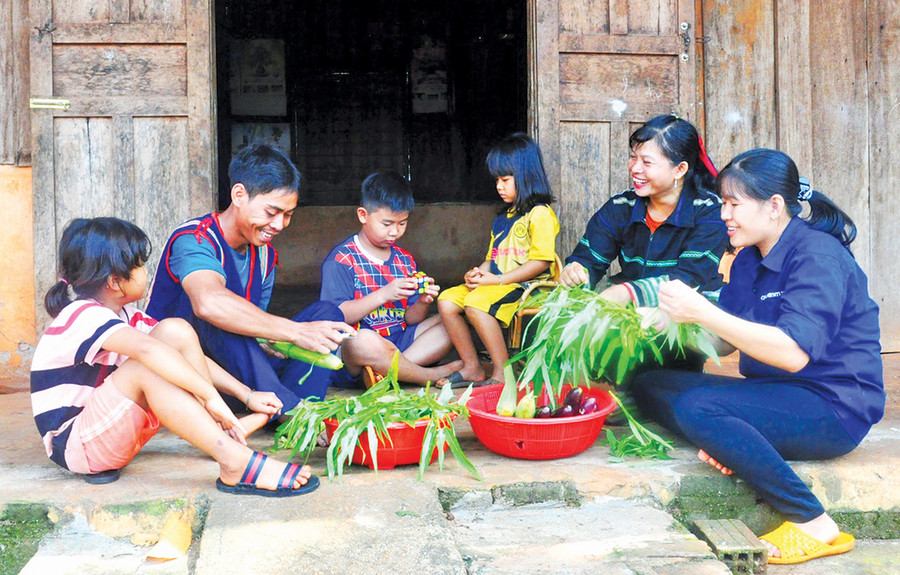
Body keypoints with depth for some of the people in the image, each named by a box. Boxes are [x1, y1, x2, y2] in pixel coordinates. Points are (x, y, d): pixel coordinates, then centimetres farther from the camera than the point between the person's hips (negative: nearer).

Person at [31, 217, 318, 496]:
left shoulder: (124, 315, 8)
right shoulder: (83, 317, -21)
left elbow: (187, 356, 6)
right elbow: (146, 348, -41)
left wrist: (247, 395, -2)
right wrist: (210, 396, -46)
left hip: (110, 429, 9)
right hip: (72, 445, -9)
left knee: (175, 331, -5)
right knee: (145, 368, -34)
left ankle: (224, 431, -11)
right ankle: (235, 461, -41)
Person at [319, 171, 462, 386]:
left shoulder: (405, 260, 14)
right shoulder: (341, 260, -6)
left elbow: (409, 319, 13)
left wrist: (422, 303, -10)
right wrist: (383, 295, -24)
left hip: (397, 340, 7)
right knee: (363, 341, -40)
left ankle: (387, 370, -21)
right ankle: (435, 376, -15)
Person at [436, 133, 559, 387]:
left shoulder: (540, 214, -8)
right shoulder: (503, 217, 21)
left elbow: (541, 262, -16)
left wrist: (497, 280, -17)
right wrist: (477, 273, -1)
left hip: (526, 287, -9)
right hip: (496, 285, 9)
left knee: (476, 304, -31)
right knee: (447, 300, -5)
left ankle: (502, 373, -23)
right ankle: (472, 367, 0)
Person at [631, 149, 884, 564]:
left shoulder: (817, 256, -16)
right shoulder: (749, 259, 11)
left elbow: (794, 353, -29)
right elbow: (724, 344, 10)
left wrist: (703, 312, -29)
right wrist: (676, 324, -8)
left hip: (833, 406, -9)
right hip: (776, 392, 9)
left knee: (698, 407, -31)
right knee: (649, 386, 2)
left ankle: (813, 525, -20)